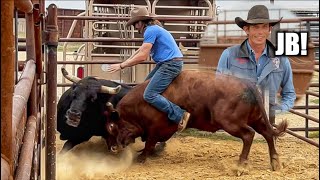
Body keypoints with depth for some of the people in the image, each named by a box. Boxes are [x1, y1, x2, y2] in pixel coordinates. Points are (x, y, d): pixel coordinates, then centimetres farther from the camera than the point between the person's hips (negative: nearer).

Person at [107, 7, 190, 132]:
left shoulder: (151, 30, -13)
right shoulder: (153, 30, 19)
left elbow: (142, 56, -18)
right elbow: (140, 51, 25)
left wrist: (121, 66, -11)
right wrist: (124, 63, 18)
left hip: (171, 64, -11)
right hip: (165, 63, 11)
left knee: (149, 95, -16)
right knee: (146, 84, 18)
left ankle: (180, 115, -15)